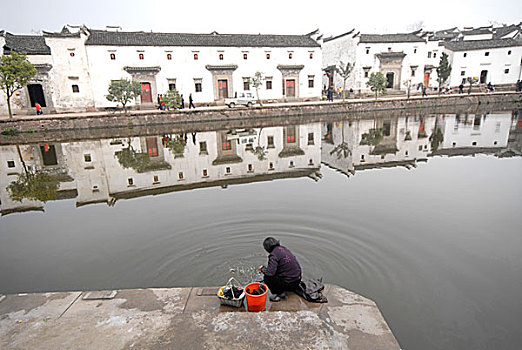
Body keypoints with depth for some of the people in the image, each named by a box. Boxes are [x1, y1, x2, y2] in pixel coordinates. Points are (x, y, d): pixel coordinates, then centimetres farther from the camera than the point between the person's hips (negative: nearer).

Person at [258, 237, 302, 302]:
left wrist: (262, 268, -3)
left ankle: (278, 295, 2)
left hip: (289, 284, -8)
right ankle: (282, 292, 22)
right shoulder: (284, 248, 8)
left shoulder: (273, 255, -17)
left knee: (266, 277, -4)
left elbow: (270, 272, -27)